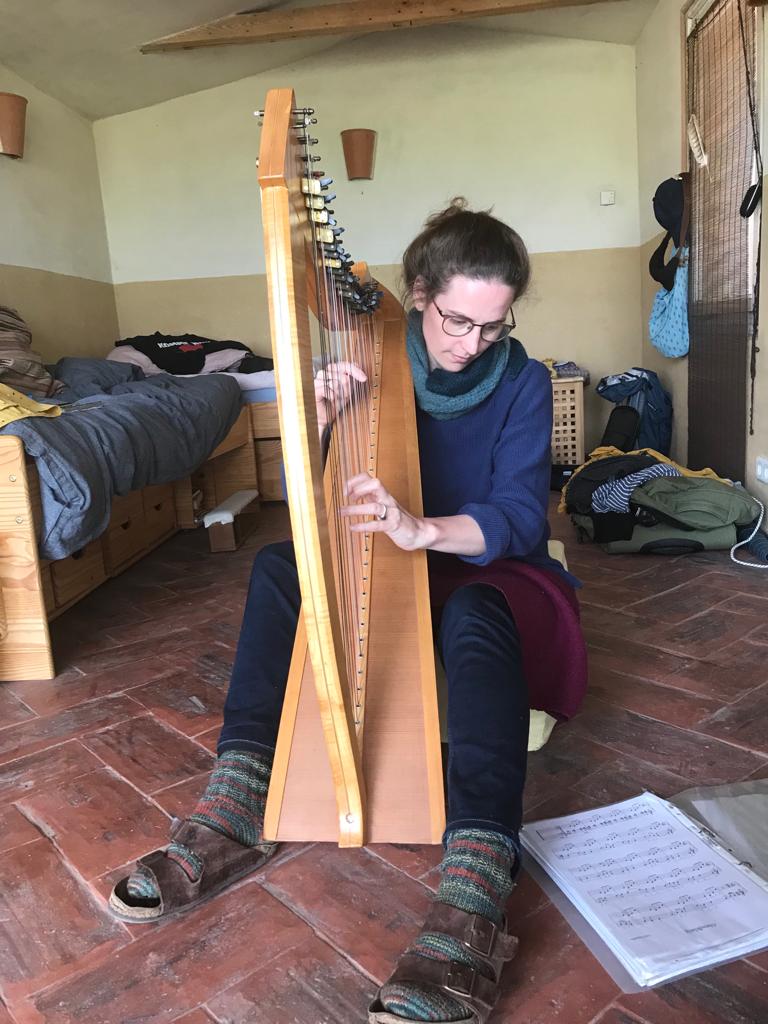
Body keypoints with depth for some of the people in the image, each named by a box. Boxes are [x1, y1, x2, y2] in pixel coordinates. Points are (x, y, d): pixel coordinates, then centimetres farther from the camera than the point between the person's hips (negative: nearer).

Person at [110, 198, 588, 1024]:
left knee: (474, 616, -39)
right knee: (278, 564, -20)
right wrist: (319, 422, -25)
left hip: (491, 569, -3)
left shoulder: (522, 382, -8)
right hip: (400, 573, 3)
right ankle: (235, 815, -25)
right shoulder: (377, 364, -1)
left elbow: (520, 517, -21)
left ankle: (470, 913, -48)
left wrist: (422, 530, -41)